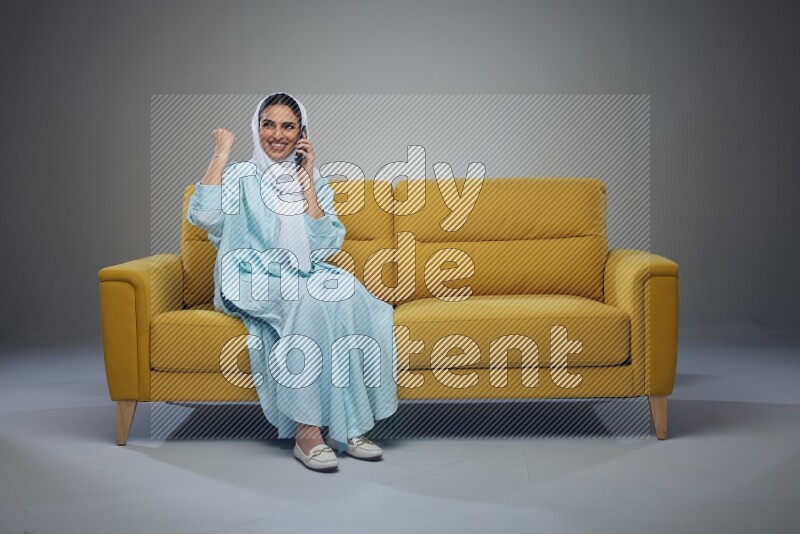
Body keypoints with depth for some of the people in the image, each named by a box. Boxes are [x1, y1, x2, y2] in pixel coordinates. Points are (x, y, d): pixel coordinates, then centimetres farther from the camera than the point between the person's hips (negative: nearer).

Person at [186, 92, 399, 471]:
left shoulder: (314, 181, 16)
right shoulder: (240, 177, 7)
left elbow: (327, 244, 0)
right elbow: (202, 215, -15)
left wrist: (307, 182, -1)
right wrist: (222, 153, -7)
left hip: (305, 276, 3)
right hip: (254, 282, -3)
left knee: (348, 293, -30)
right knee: (306, 300, -35)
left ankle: (347, 427, -27)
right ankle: (306, 432, -33)